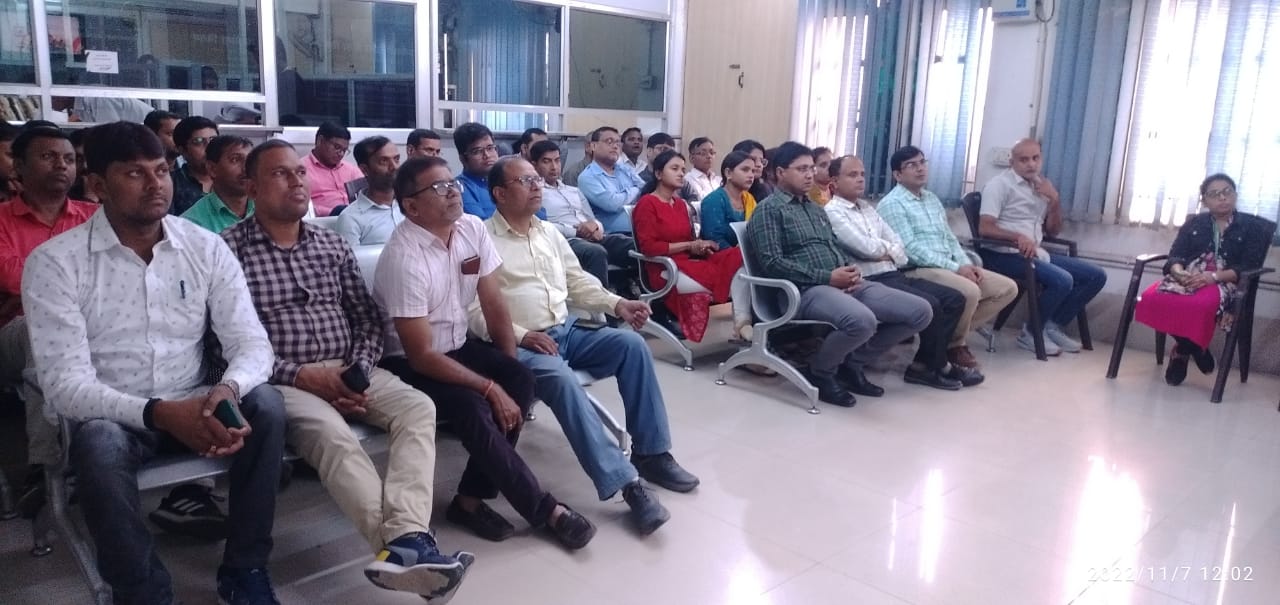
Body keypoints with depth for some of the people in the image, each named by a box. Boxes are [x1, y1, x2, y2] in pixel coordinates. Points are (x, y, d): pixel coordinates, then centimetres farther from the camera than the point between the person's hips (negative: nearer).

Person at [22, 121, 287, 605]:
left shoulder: (206, 248, -1)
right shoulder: (55, 262, -9)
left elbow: (251, 341, -6)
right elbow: (64, 382, -16)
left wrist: (228, 389, -30)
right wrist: (158, 413, -32)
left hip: (195, 407, 3)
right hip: (111, 417, -2)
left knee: (265, 403, -27)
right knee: (99, 445, -36)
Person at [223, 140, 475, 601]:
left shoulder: (333, 245, 16)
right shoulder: (229, 249, 0)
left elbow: (369, 318, 14)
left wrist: (359, 369, -6)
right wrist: (302, 376, -17)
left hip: (347, 371, 5)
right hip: (281, 380, -4)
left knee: (418, 407, -24)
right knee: (333, 436, -35)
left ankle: (404, 540, -41)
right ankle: (408, 544, -42)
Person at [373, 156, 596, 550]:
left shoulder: (472, 228, -6)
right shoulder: (404, 259, -25)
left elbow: (494, 303, 1)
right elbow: (422, 356, -25)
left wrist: (509, 370, -3)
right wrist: (491, 388, -24)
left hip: (457, 345, 7)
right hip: (407, 363, -7)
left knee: (521, 380, -17)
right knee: (472, 407, -30)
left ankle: (472, 498, -8)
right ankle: (544, 510, -15)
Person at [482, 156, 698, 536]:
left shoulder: (549, 233, 16)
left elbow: (578, 283, 19)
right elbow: (475, 312, -12)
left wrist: (616, 304, 2)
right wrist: (522, 336, -22)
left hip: (568, 332, 7)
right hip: (519, 345, -7)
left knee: (632, 344, -14)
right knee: (561, 379, -35)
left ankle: (651, 452, -5)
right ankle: (626, 482, -33)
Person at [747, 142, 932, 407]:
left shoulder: (816, 209, 25)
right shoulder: (768, 209, -1)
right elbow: (772, 263, -13)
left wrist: (853, 270, 0)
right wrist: (828, 277, -16)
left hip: (846, 283, 9)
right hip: (807, 289, -8)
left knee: (921, 311, -3)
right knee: (862, 321, -38)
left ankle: (852, 363, 9)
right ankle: (820, 372, -7)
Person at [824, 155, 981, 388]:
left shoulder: (868, 208, 21)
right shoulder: (832, 211, -5)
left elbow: (900, 246, 16)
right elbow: (865, 248, -16)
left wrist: (888, 254, -6)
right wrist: (889, 248, 4)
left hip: (894, 274, 9)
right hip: (871, 281, -9)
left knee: (955, 298, -1)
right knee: (929, 305, -24)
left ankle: (924, 362, -2)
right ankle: (939, 366, -2)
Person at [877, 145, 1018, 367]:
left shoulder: (932, 198, 20)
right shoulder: (892, 204, -8)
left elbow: (950, 238, 21)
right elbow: (910, 249, -18)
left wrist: (966, 264, 0)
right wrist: (956, 268, -18)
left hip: (951, 268, 9)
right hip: (918, 270, -9)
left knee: (1008, 288, 2)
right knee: (970, 292, -32)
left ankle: (954, 332, 5)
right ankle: (955, 344, -5)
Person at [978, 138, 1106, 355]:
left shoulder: (1041, 185, 17)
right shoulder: (1000, 184, -6)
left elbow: (1053, 231, 17)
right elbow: (984, 228, -17)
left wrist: (1054, 200, 1)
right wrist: (1018, 237, -32)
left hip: (1036, 253, 8)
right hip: (1004, 254, -8)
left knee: (1096, 275, 2)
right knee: (1062, 280, -29)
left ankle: (1053, 325, 6)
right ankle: (1032, 332, -9)